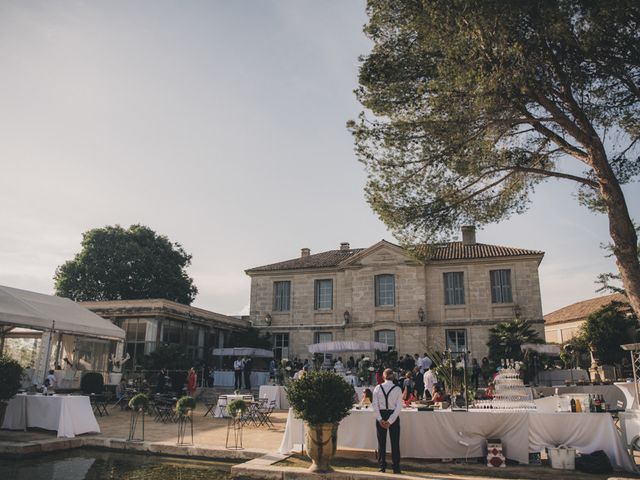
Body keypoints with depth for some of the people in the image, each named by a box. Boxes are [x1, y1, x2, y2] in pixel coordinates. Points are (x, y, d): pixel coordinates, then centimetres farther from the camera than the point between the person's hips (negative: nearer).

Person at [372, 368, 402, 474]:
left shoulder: (377, 388, -4)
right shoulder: (397, 389, -7)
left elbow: (375, 405, -7)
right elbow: (398, 407, -10)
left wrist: (380, 419, -8)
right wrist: (390, 421, -11)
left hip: (381, 415, 1)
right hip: (393, 415, -1)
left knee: (381, 442, 10)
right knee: (395, 442, 8)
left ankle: (382, 466, 14)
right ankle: (396, 468, 10)